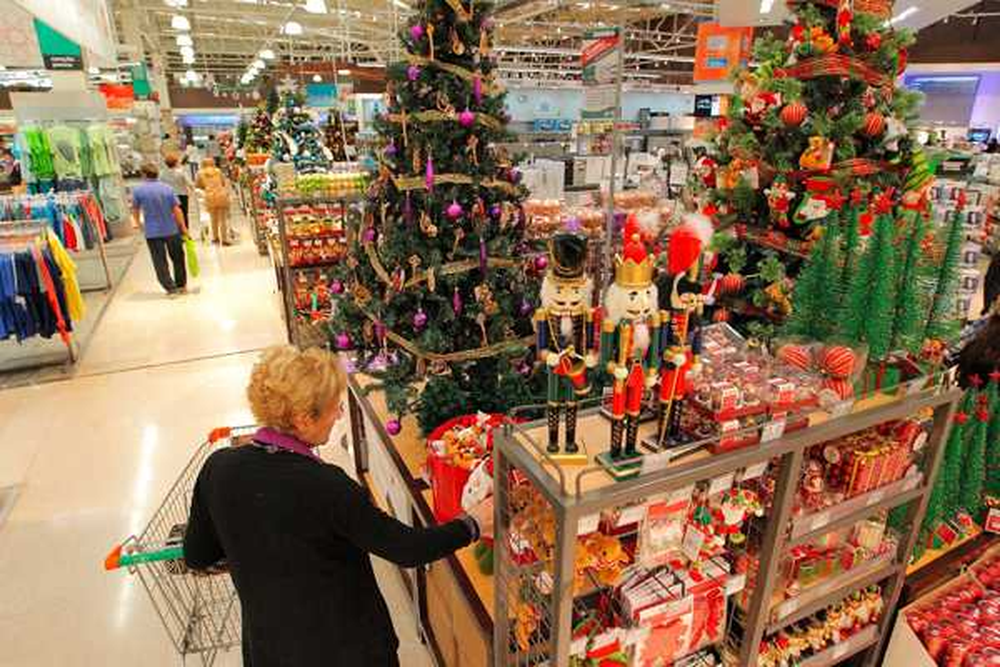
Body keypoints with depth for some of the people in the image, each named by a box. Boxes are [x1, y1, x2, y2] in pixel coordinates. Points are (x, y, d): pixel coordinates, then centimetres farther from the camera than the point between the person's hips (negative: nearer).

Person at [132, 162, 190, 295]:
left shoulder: (138, 190, -4)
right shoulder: (167, 188, -3)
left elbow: (135, 210, 9)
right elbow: (177, 210, -5)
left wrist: (137, 223, 28)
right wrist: (183, 228, 1)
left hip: (152, 233, -2)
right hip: (171, 229, 2)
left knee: (160, 262, 5)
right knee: (177, 258, 15)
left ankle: (171, 288, 1)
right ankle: (181, 285, 22)